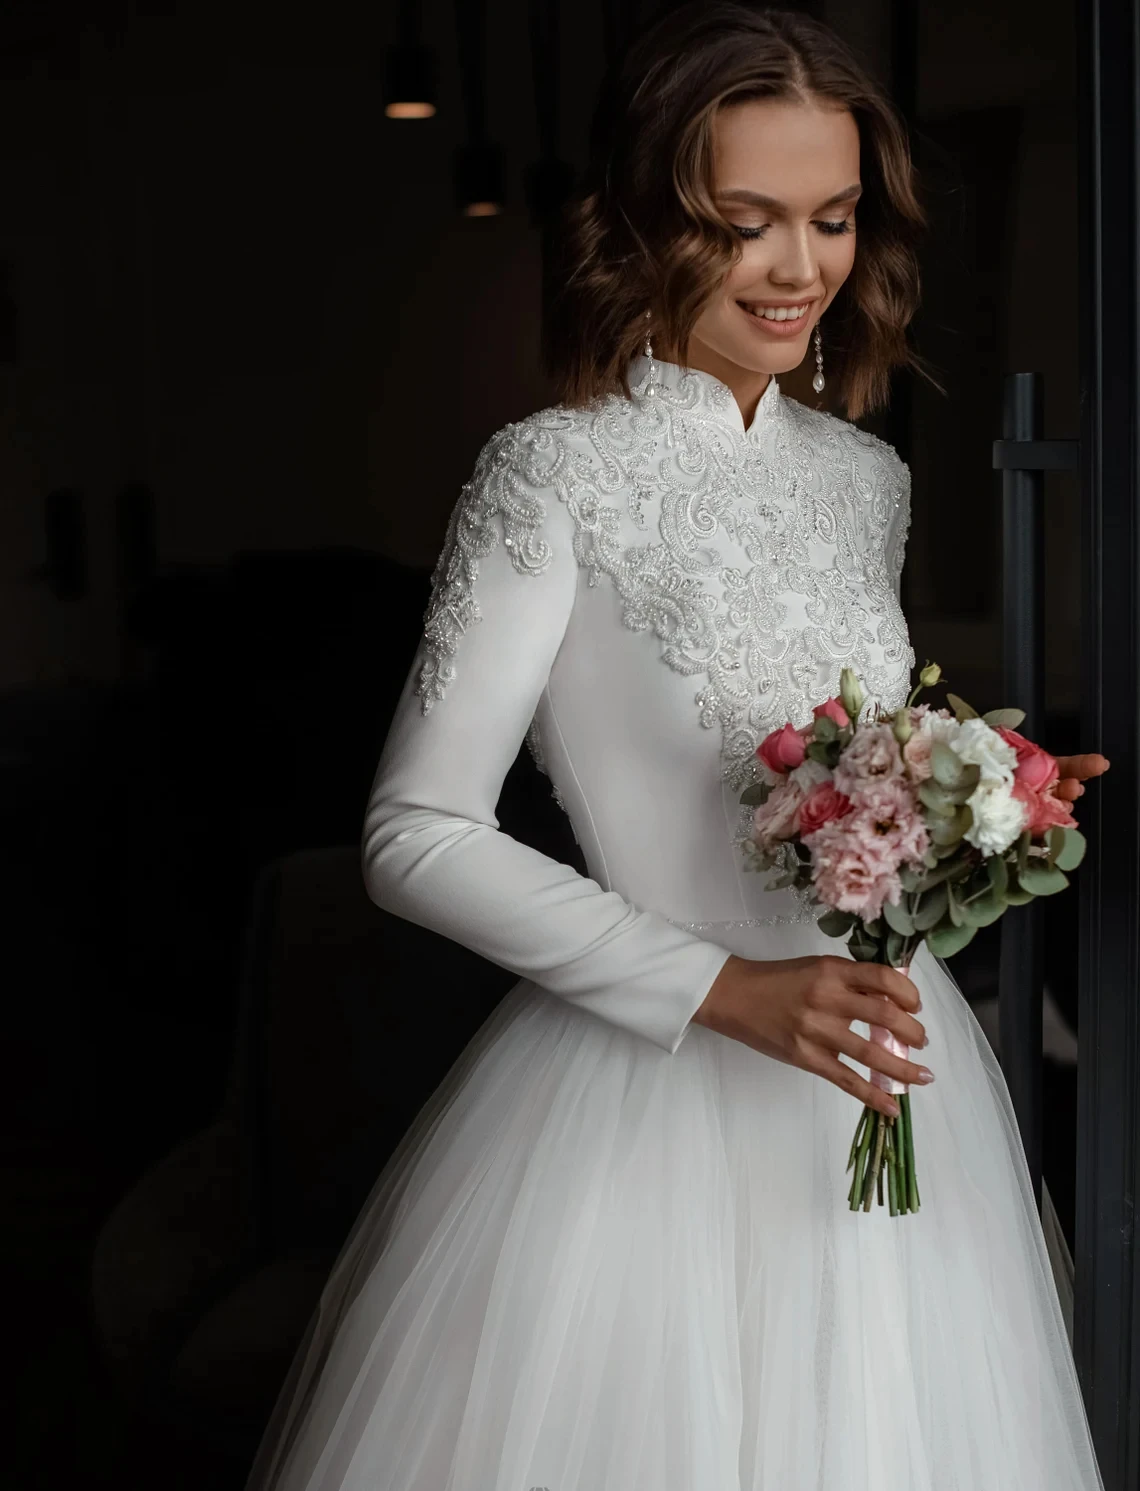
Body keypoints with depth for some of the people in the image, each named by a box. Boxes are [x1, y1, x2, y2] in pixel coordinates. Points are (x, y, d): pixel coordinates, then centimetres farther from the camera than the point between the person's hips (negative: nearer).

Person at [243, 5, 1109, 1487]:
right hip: (650, 1099, -6)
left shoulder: (870, 476, 6)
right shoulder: (557, 476, -12)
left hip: (882, 1083, 6)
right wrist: (727, 991, -18)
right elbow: (417, 836, -13)